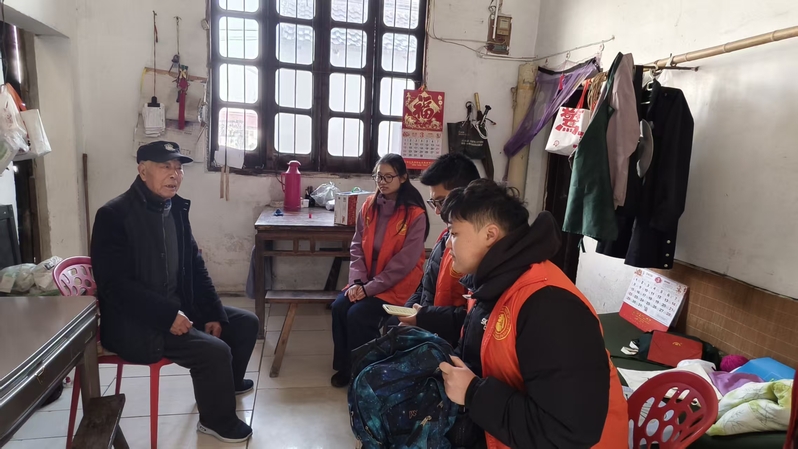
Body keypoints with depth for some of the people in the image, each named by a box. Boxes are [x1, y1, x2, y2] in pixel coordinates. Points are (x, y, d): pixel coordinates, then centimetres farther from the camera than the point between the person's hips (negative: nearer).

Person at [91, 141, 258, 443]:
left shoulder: (176, 208, 6)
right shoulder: (113, 215, -17)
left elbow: (195, 267, 9)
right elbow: (116, 284, -23)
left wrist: (214, 314, 0)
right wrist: (168, 315, -27)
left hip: (178, 307, 8)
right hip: (133, 322, -8)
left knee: (245, 323, 7)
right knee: (214, 350, -23)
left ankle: (226, 383, 33)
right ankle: (217, 420, 4)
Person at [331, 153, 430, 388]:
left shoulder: (415, 214, -15)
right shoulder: (369, 205, 3)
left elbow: (404, 262, -18)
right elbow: (357, 246, 3)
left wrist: (370, 288, -19)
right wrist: (357, 281, -12)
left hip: (398, 284, -5)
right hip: (367, 280, 6)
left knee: (358, 315, -22)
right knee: (339, 307, -14)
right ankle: (345, 367, 6)